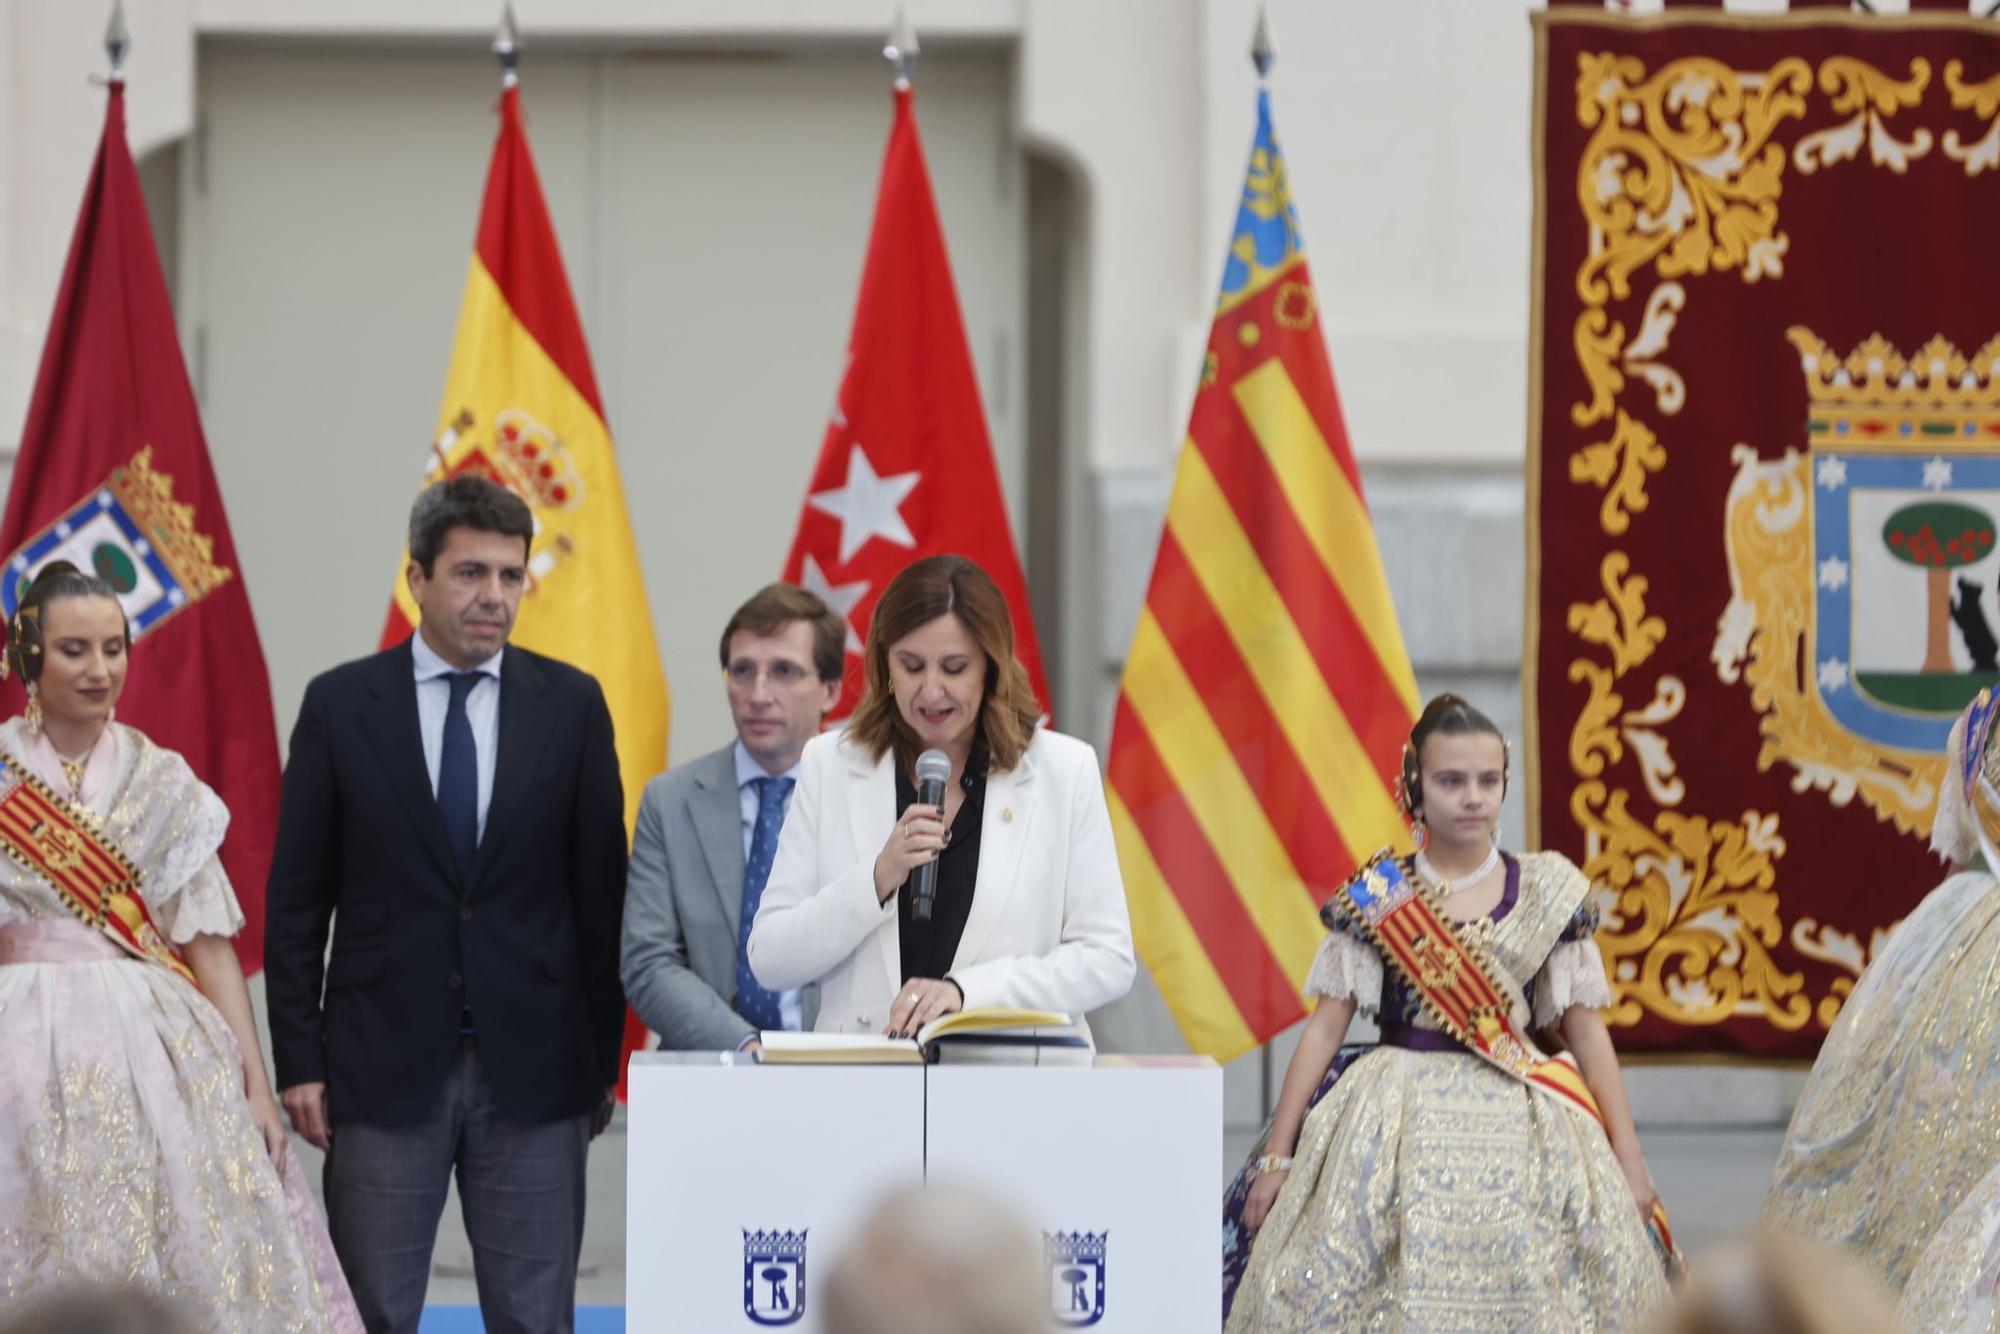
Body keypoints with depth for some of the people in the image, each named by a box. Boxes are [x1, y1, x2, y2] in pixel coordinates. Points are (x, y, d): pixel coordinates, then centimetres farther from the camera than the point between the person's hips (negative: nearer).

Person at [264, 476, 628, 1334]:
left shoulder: (571, 705, 3)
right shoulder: (340, 705, 1)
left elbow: (601, 891, 6)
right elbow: (296, 898, 3)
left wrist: (603, 1060, 3)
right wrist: (298, 1061, -2)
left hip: (532, 1069, 1)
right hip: (385, 1064, -1)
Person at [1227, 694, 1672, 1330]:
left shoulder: (1548, 892, 5)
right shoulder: (1375, 897, 3)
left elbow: (1585, 1029, 8)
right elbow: (1325, 1027, 4)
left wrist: (1629, 1159, 5)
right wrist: (1278, 1156, 1)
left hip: (1522, 1132, 1)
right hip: (1397, 1129, -1)